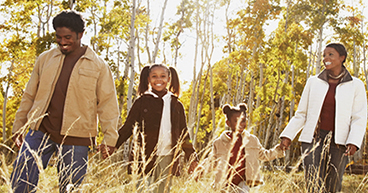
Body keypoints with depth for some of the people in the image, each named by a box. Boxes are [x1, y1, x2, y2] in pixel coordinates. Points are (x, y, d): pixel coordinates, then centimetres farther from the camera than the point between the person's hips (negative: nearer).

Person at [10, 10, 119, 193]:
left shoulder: (98, 66, 2)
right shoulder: (45, 59, 11)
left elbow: (107, 103, 0)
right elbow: (29, 96, 17)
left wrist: (110, 138, -6)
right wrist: (18, 126, 17)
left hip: (75, 138, -3)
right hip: (40, 131, 3)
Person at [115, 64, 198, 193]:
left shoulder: (176, 105, 12)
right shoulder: (142, 102, 6)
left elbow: (183, 134, 17)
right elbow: (127, 128, 5)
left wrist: (193, 158, 14)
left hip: (167, 159, 2)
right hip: (144, 157, -2)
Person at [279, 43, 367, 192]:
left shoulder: (356, 85, 4)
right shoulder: (313, 82, 9)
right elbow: (301, 114, 13)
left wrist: (353, 142, -15)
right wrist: (288, 135, 3)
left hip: (338, 142, 0)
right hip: (313, 139, 1)